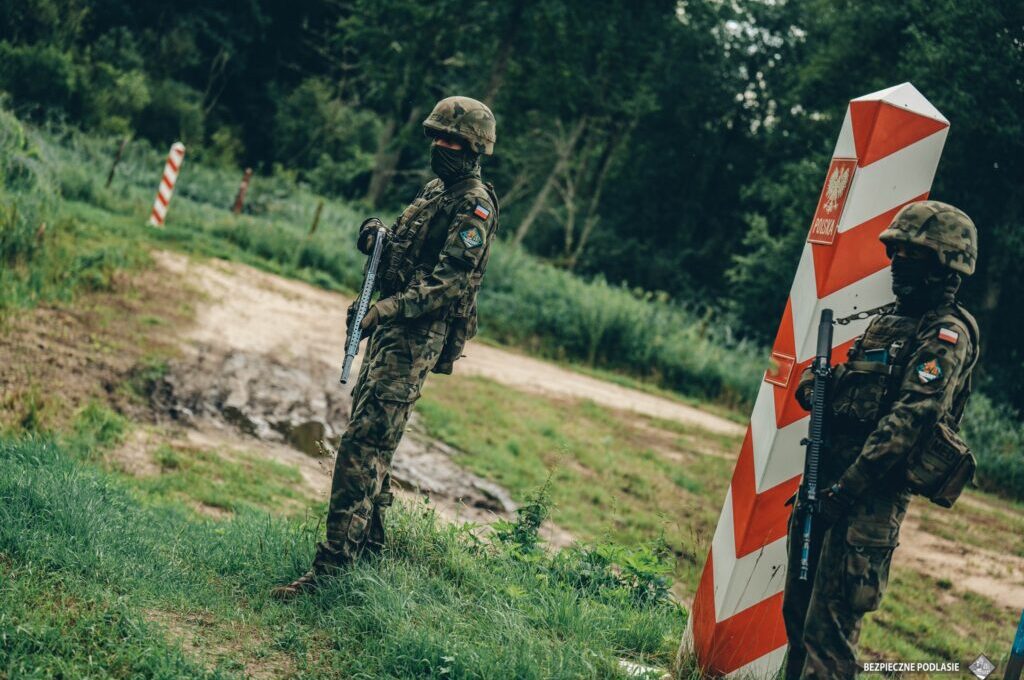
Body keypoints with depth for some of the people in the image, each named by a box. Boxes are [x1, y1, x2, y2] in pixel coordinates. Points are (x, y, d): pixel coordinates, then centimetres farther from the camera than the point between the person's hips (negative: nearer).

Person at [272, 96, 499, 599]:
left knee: (363, 445, -15)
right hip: (391, 330, 10)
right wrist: (378, 239, 4)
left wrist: (382, 310, -30)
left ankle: (331, 564, -16)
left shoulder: (474, 208, -13)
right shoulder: (436, 190, 17)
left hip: (416, 337, -10)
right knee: (367, 438, 16)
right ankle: (370, 540, 29)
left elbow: (447, 286, -22)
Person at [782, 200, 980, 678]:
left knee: (831, 623, -9)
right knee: (798, 607, 16)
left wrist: (849, 484, -24)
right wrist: (816, 385, 0)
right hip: (827, 483, 9)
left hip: (870, 497, -9)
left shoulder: (947, 334, -9)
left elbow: (913, 416, -20)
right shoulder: (889, 320, 19)